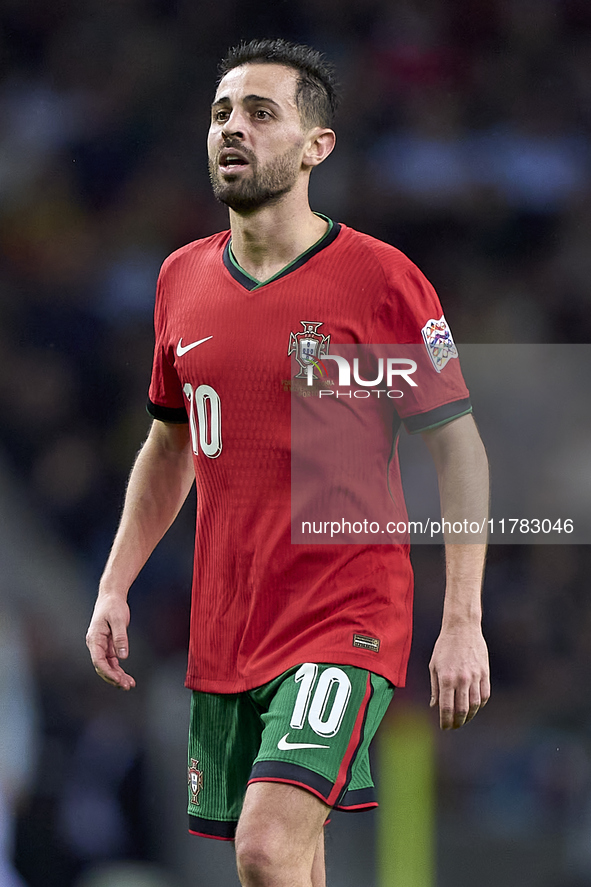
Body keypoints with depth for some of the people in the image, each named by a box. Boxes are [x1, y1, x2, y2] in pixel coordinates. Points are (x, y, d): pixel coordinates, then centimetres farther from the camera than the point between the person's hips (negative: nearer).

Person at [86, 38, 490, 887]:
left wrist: (463, 622, -12)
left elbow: (459, 446, -6)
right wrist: (115, 587, 14)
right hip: (222, 638, 6)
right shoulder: (183, 279, 9)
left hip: (346, 624, -6)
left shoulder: (379, 278, -8)